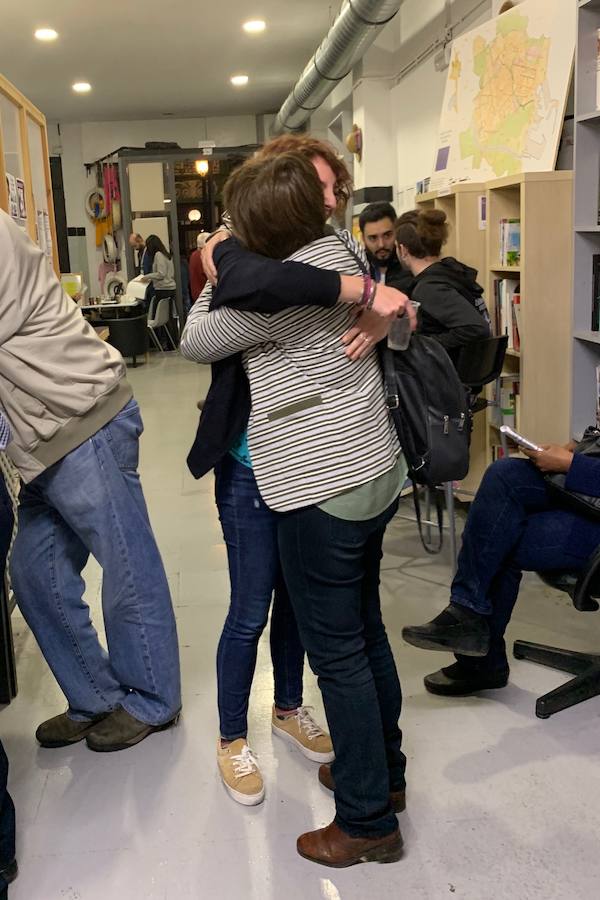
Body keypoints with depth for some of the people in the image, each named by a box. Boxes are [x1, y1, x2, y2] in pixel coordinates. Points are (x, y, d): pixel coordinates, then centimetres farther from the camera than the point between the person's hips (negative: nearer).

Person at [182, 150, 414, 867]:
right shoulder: (340, 254, 6)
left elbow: (195, 343, -4)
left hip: (321, 491, -9)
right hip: (375, 473, 9)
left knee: (337, 653, 3)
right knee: (365, 630, 21)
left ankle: (367, 822, 18)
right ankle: (383, 770, 39)